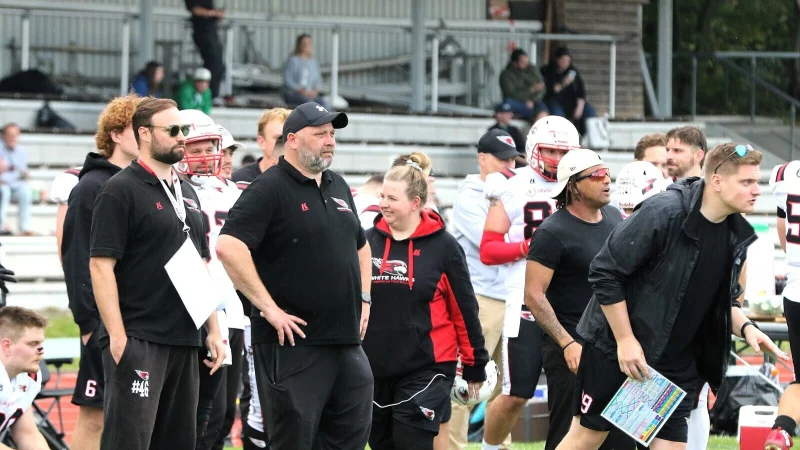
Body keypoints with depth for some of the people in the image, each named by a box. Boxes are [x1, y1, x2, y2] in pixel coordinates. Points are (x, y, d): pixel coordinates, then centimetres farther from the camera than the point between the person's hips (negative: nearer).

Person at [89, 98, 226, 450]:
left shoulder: (186, 193, 18)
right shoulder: (121, 190, -7)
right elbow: (100, 265, -13)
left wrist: (213, 330, 16)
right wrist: (117, 337, -18)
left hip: (185, 341, 8)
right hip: (137, 339, -8)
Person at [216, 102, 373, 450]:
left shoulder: (338, 187, 16)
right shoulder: (270, 189, -9)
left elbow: (360, 246, 32)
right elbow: (228, 247, -21)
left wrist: (363, 298, 18)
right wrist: (269, 307, -21)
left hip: (347, 341, 8)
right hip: (294, 343, -8)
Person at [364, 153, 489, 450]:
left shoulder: (442, 247, -5)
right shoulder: (368, 242, 4)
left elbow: (465, 310, -1)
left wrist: (475, 367, 1)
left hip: (425, 370, -4)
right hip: (373, 369, 4)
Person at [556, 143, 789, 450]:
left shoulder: (737, 237, 1)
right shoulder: (663, 213, -21)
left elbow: (724, 301, 16)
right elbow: (605, 274, -18)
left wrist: (745, 328, -6)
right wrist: (625, 340, -17)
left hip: (677, 364, 6)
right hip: (616, 347, -6)